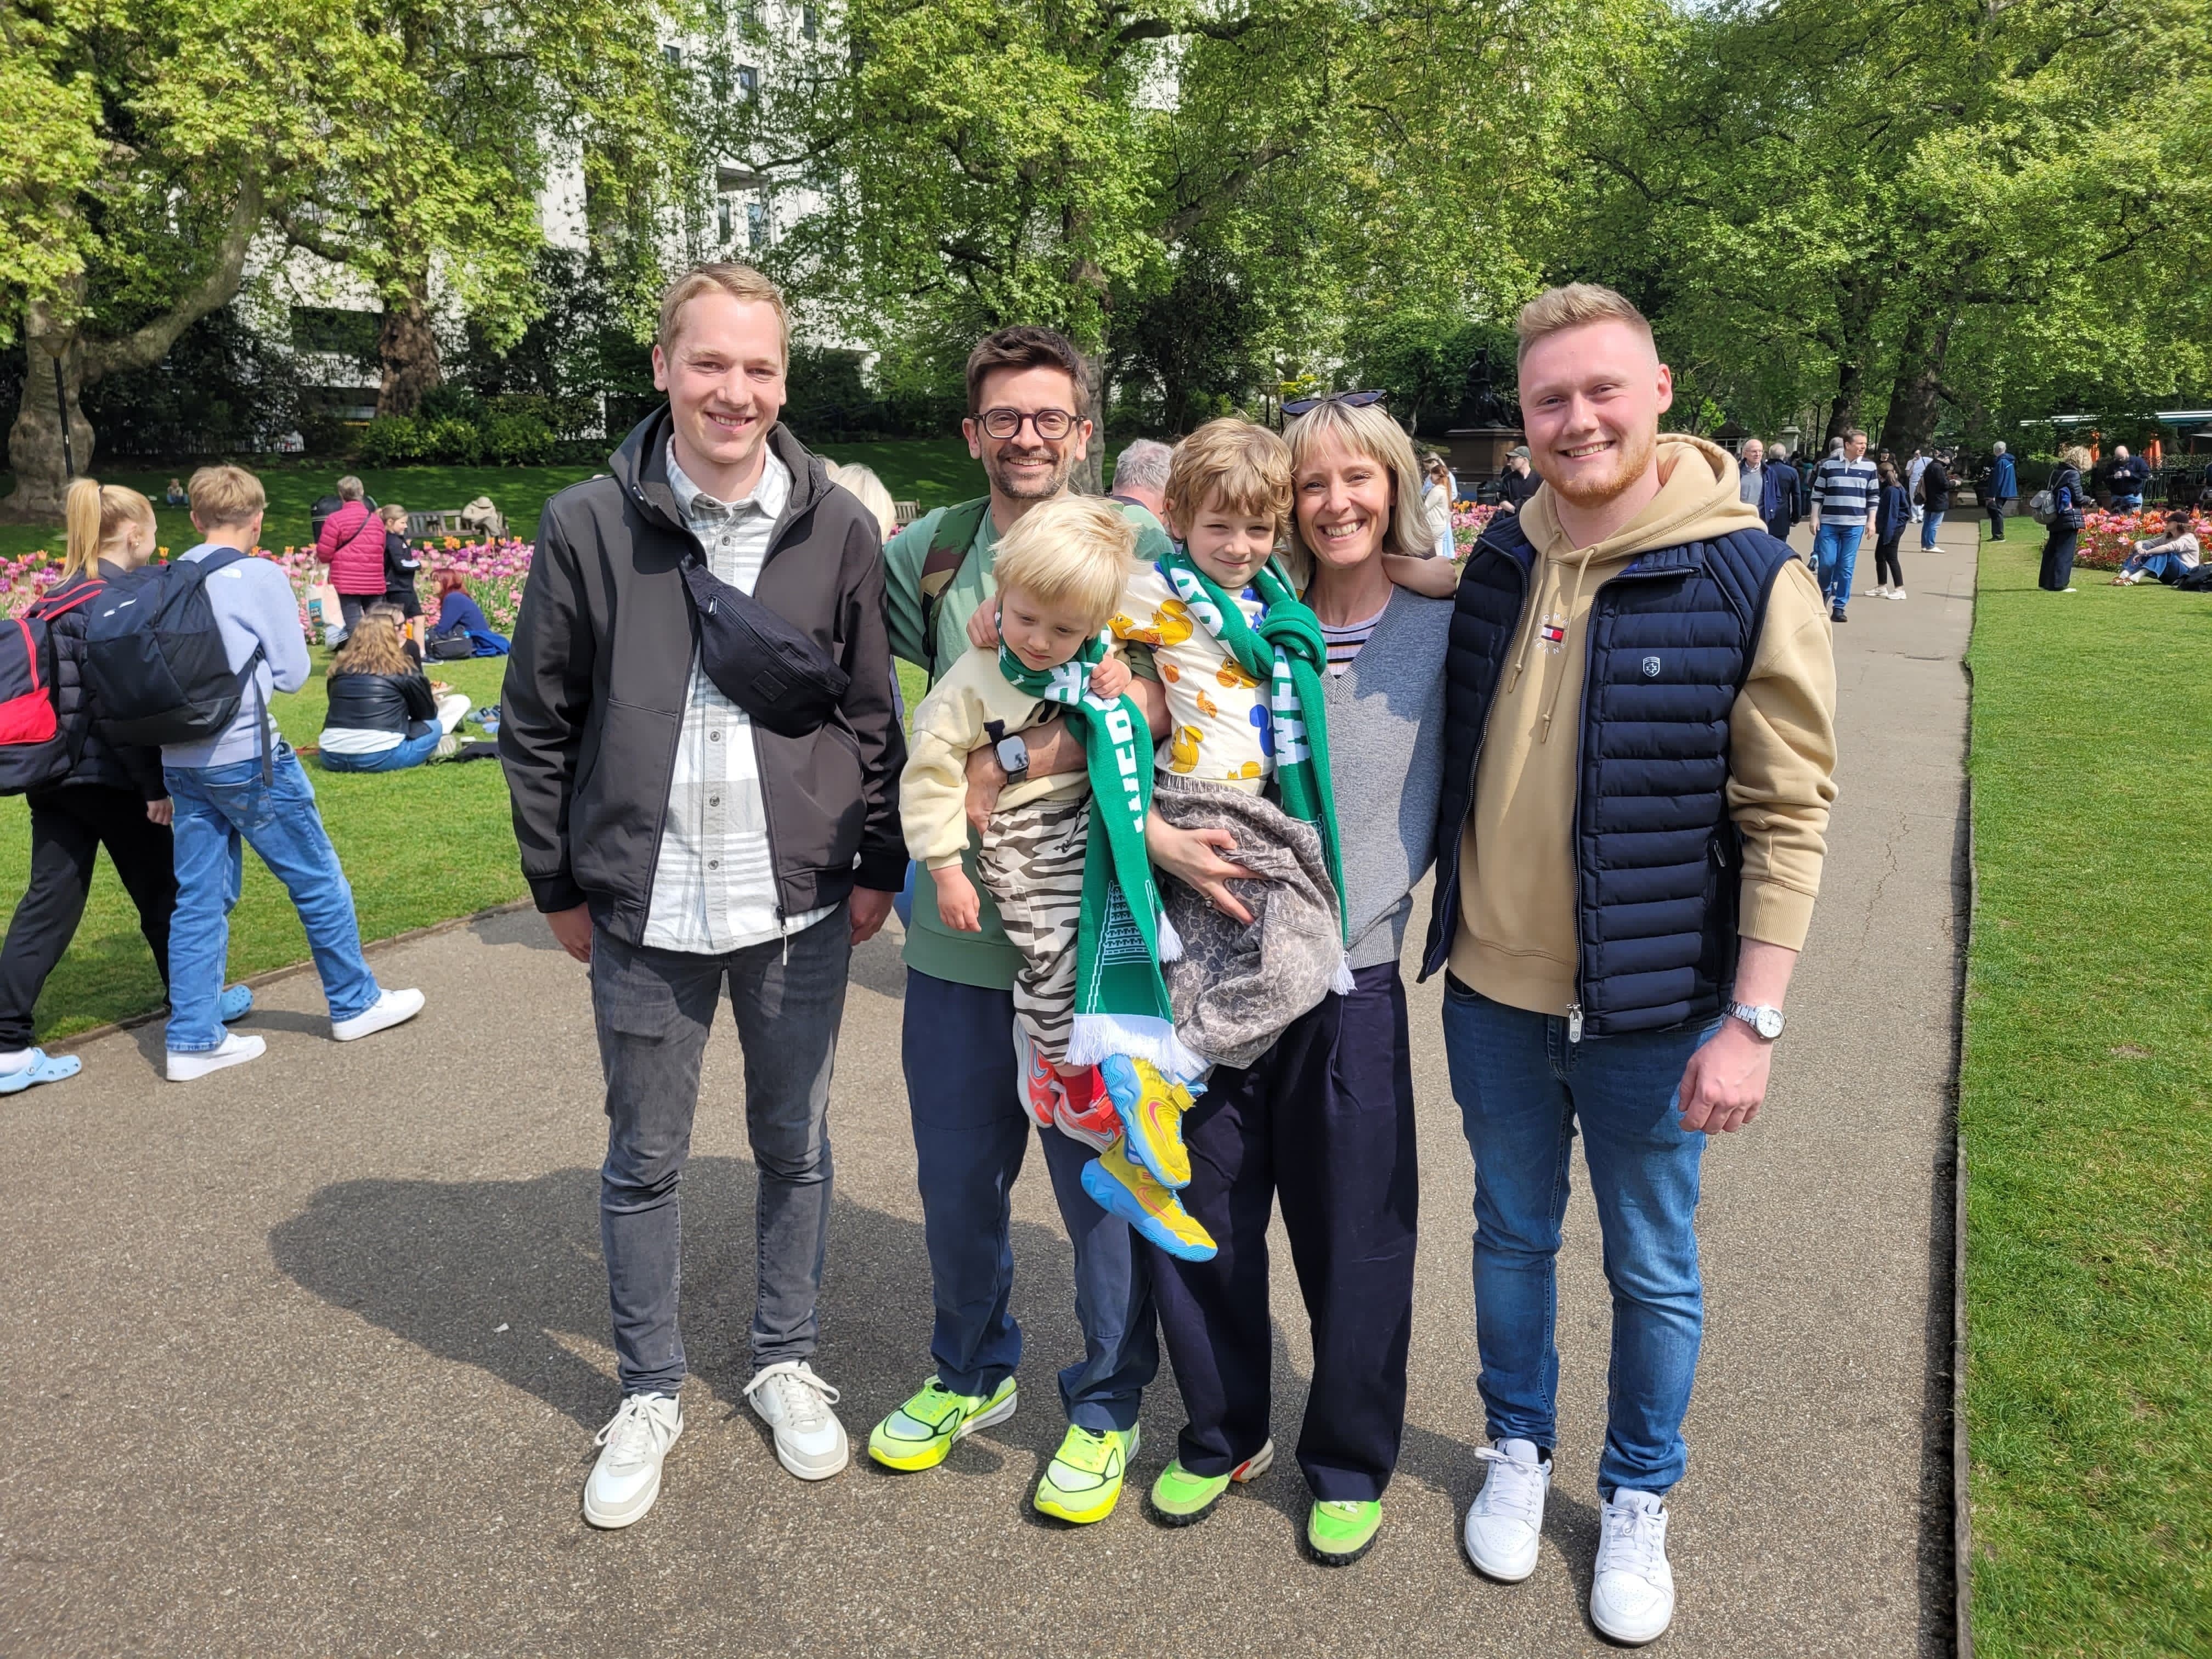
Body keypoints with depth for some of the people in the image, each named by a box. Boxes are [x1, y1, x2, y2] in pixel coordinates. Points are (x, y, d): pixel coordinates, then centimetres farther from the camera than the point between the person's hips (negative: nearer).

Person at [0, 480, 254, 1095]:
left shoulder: (59, 597, 11)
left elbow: (65, 689, 16)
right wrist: (154, 784, -16)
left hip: (55, 772, 8)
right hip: (110, 774, -8)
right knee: (161, 891, 11)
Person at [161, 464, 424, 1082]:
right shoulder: (260, 576, -8)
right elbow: (293, 672, -5)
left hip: (180, 761, 6)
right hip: (246, 756, -6)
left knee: (199, 897, 10)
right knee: (318, 879, 8)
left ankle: (194, 1038, 12)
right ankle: (356, 1003, 20)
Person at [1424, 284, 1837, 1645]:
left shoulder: (1750, 581, -12)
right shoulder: (1497, 565, 2)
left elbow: (1788, 818, -12)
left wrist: (1751, 1021, -15)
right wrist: (1451, 935, 10)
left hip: (1651, 1009, -3)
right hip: (1493, 993, 4)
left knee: (1652, 1267, 14)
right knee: (1513, 1234, 19)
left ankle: (1641, 1500, 36)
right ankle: (1519, 1449, 42)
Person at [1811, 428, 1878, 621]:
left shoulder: (1869, 467, 5)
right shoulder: (1829, 465, 1)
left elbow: (1873, 496, 9)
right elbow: (1818, 493, 5)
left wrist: (1871, 521, 3)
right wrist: (1815, 518, -1)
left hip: (1855, 525, 1)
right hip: (1829, 523, -1)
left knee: (1847, 566, 0)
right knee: (1827, 562, -3)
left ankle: (1839, 607, 6)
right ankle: (1824, 592, 27)